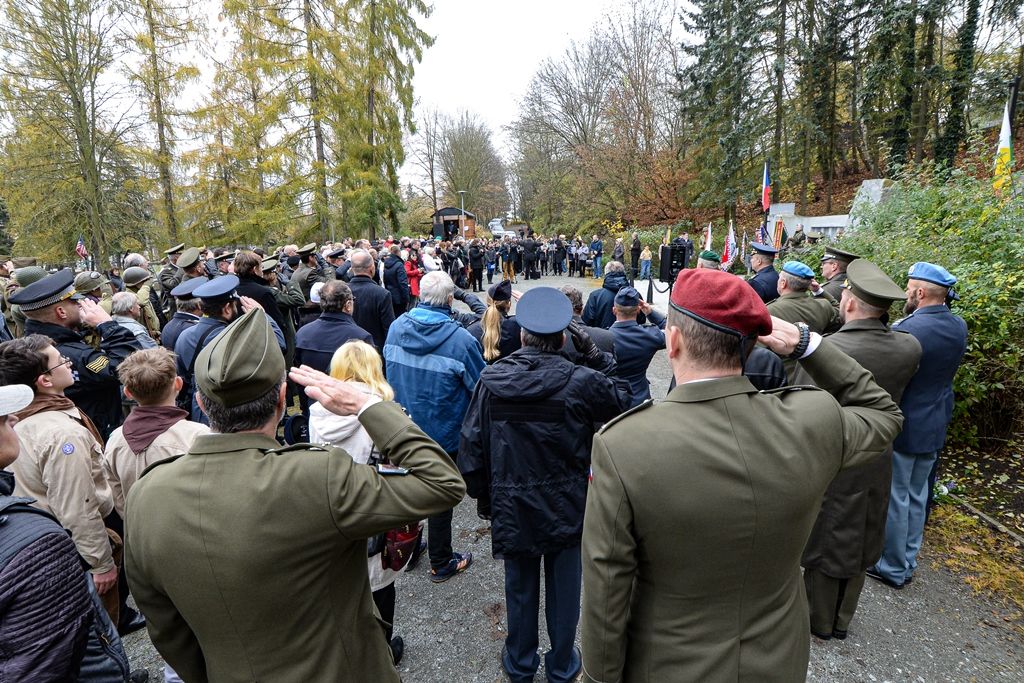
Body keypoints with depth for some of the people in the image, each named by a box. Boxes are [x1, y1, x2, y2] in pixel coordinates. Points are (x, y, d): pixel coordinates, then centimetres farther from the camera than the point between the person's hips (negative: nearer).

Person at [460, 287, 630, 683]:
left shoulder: (491, 380, -13)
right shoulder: (582, 381, -19)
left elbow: (472, 446, -7)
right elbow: (622, 399, 2)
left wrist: (482, 496, 7)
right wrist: (595, 354, -3)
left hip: (511, 509, 1)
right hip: (566, 509, -1)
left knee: (520, 590, 22)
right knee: (563, 591, 20)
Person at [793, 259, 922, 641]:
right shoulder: (910, 348, -8)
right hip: (877, 465, 6)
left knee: (824, 541, 13)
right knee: (858, 544, 21)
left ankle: (820, 622, 31)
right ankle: (842, 620, 39)